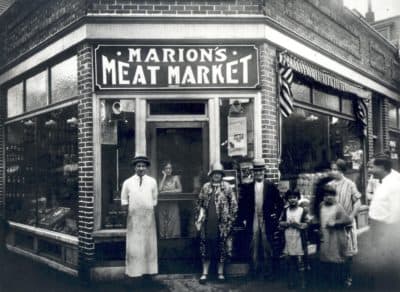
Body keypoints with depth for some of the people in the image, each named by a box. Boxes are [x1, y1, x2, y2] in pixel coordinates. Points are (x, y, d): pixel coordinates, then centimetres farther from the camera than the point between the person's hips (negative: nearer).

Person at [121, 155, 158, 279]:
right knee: (134, 244, 0)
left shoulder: (152, 181, 4)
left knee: (149, 243, 7)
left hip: (148, 216, 1)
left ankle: (149, 269, 17)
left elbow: (154, 199, 12)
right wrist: (129, 210, 2)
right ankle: (134, 270, 10)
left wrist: (150, 208, 4)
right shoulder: (127, 182, 2)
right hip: (133, 217, -1)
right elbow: (124, 200, 10)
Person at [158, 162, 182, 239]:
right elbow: (159, 189, -8)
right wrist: (164, 176, -2)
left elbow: (180, 189, -1)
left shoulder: (175, 178, 8)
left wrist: (167, 191, -7)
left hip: (173, 204, -1)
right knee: (163, 222, -4)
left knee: (173, 223, -8)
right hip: (162, 204, 1)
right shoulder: (161, 179, 9)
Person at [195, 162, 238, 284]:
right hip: (207, 223, 2)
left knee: (221, 248, 6)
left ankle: (220, 273, 21)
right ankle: (205, 273, 15)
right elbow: (199, 204, 11)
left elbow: (234, 204, 0)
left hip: (222, 224, -2)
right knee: (206, 248, 4)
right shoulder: (205, 187, 8)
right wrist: (198, 220, 6)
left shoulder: (226, 187, 0)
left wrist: (230, 220, -5)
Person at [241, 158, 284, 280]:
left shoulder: (271, 186, 2)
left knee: (268, 248, 4)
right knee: (254, 248, 5)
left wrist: (276, 216, 1)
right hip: (253, 222, 1)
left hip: (267, 221, -1)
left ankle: (269, 272, 14)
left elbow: (280, 203, 7)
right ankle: (254, 272, 14)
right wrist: (245, 218, 0)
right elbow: (244, 205, 8)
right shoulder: (247, 187, 5)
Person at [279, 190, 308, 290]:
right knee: (290, 263, 10)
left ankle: (302, 283, 13)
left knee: (300, 263, 4)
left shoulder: (303, 211, -2)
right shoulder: (285, 210, 6)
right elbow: (280, 223, 4)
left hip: (299, 241, -2)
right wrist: (288, 223, -12)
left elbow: (306, 225, -5)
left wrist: (296, 224, -18)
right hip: (288, 240, 3)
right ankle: (291, 282, 20)